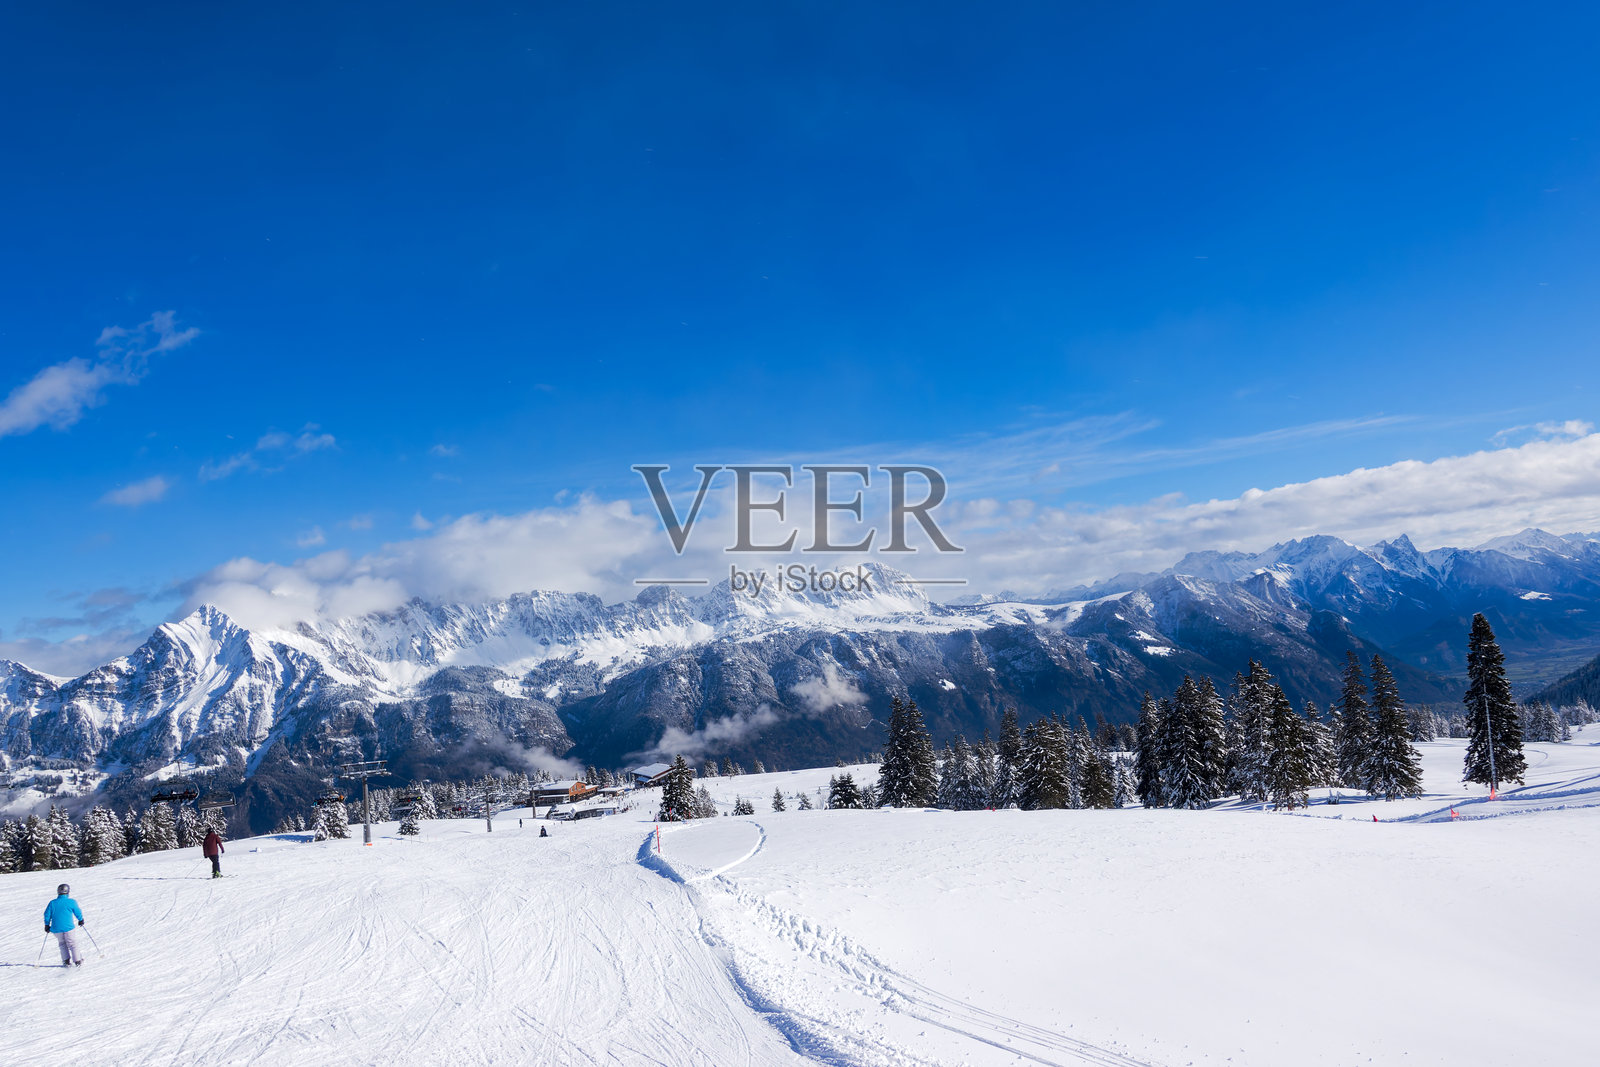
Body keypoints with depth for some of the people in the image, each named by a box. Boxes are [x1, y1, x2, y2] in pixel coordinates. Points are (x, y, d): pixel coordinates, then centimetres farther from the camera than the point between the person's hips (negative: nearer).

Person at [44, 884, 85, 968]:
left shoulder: (52, 903, -2)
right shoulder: (71, 902, -9)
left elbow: (47, 915, 4)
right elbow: (78, 912, 0)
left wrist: (47, 925, 19)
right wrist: (81, 920, 18)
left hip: (56, 929, 3)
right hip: (69, 928, -3)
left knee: (62, 944, 22)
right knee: (73, 944, 11)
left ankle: (66, 961, 15)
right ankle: (77, 961, 12)